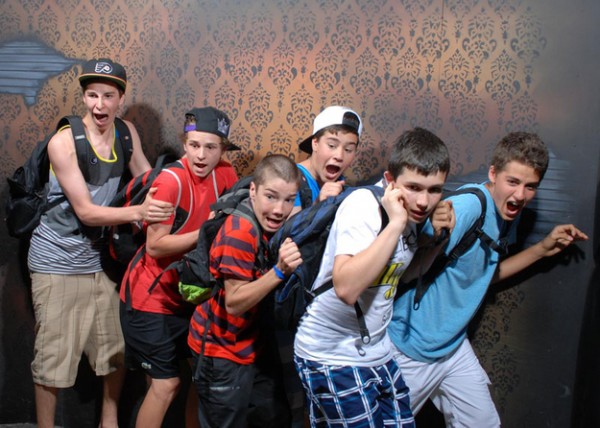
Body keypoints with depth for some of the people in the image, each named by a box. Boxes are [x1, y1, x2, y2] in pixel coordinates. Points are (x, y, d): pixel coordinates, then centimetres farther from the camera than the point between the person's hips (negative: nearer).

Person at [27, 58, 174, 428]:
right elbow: (85, 211, -18)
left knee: (117, 351, 12)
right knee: (53, 357, 2)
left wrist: (162, 205, -11)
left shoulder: (127, 132, -1)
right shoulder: (63, 142, -16)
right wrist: (138, 212, -31)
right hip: (58, 262, -5)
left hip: (98, 258, 5)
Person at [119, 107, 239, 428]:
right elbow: (155, 245, -22)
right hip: (150, 296, -6)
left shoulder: (224, 174, -5)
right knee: (166, 383, 0)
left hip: (187, 293, 6)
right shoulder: (171, 180, -23)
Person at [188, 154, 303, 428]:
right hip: (223, 352, -8)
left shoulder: (270, 222, -4)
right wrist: (280, 271, -39)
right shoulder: (239, 232, -27)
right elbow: (234, 303, -28)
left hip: (257, 346, 8)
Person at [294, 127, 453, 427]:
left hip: (377, 351, 8)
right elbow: (346, 287, -37)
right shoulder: (364, 205, -23)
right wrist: (396, 223, -32)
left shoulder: (413, 212, 1)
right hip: (332, 358, -8)